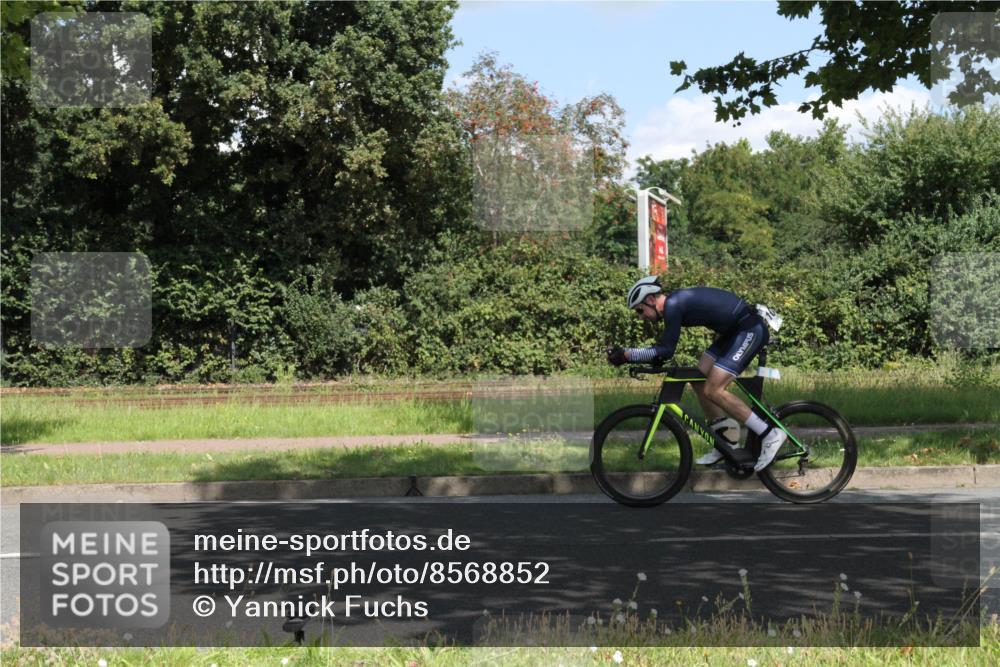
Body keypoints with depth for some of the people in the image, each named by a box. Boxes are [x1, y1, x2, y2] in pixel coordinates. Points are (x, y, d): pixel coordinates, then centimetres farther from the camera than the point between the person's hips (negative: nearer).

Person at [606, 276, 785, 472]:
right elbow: (665, 349, 19)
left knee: (712, 390, -15)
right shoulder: (675, 302, 11)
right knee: (699, 380, 9)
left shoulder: (673, 305, -18)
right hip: (733, 331, 10)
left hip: (750, 330, -10)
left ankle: (770, 435, -12)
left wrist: (626, 355, -17)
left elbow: (666, 351, -19)